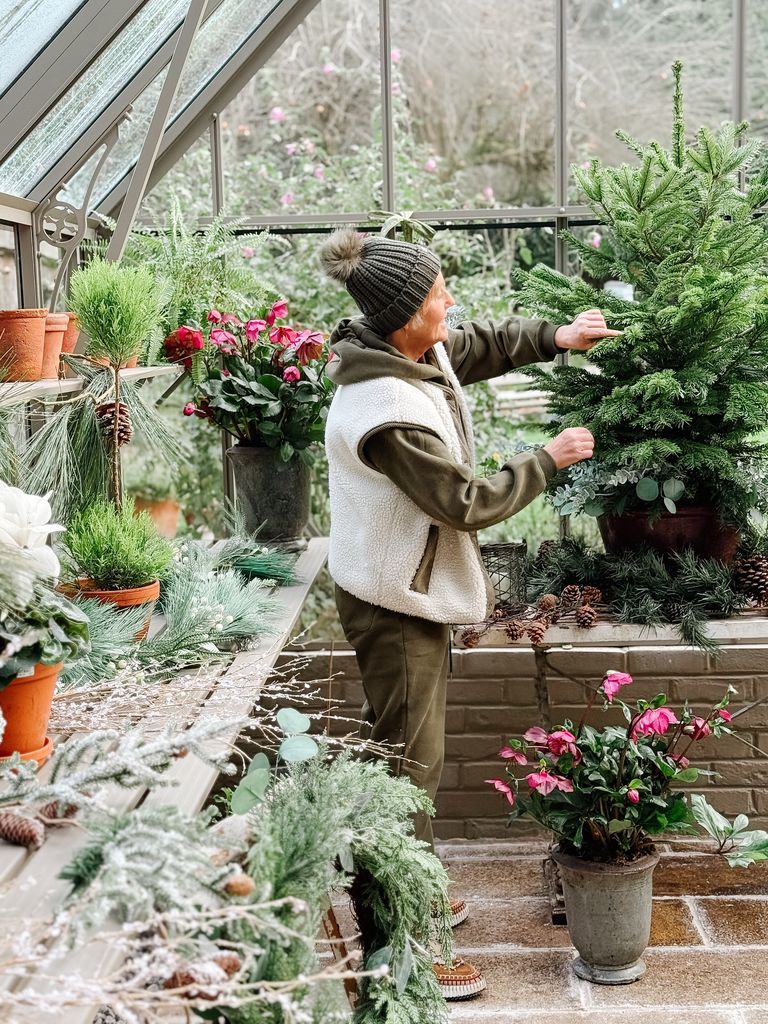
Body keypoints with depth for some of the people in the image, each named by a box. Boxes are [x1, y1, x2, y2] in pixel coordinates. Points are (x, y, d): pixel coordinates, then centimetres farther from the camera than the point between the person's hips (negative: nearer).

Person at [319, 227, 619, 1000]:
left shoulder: (413, 353, -2)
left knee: (408, 752, 22)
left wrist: (553, 338, 5)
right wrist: (548, 461, -12)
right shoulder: (388, 412, -30)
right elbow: (469, 502, -24)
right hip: (396, 602, -10)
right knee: (409, 763, 0)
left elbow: (481, 345, 19)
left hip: (411, 590, 10)